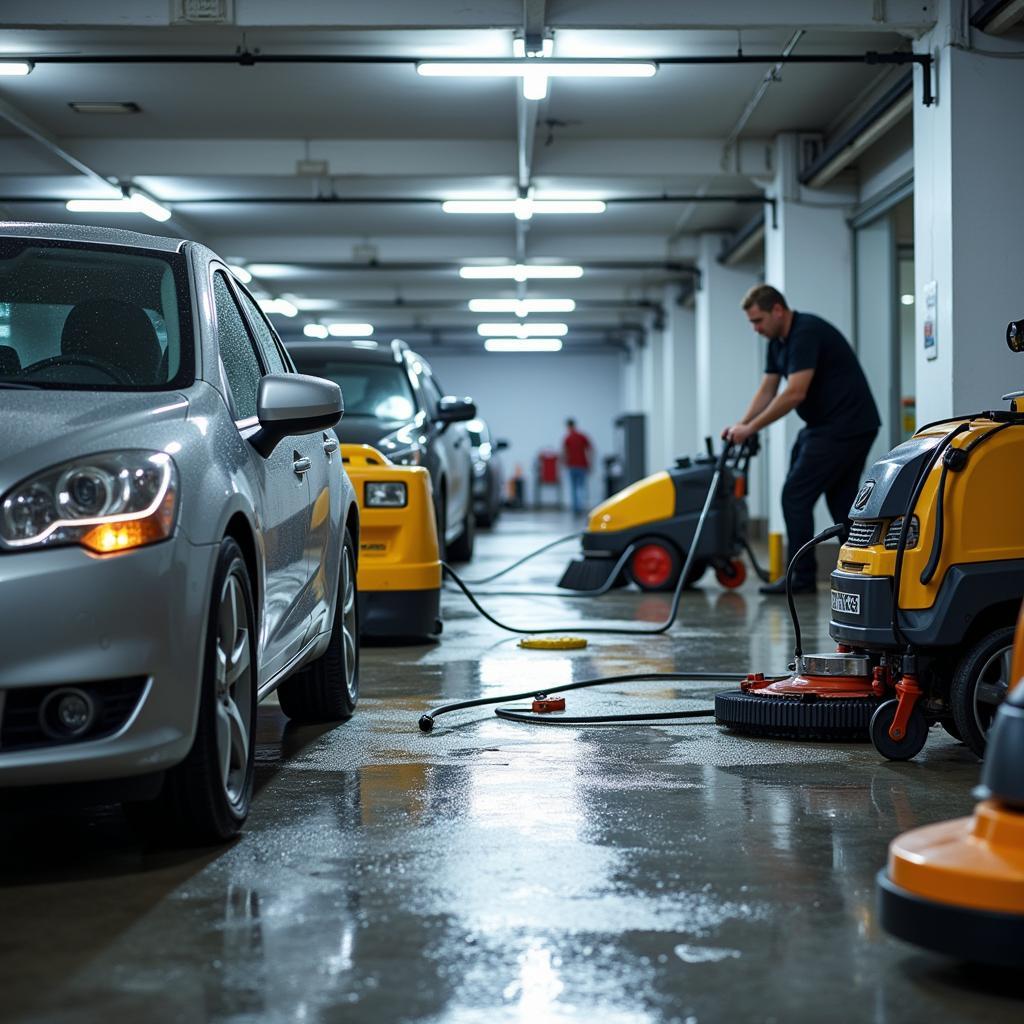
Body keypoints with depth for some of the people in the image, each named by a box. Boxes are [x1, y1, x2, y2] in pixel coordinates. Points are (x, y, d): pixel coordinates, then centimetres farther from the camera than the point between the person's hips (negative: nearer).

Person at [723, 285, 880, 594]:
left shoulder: (806, 333, -20)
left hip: (844, 427, -10)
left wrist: (751, 428, -22)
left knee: (796, 496, -7)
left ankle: (801, 577, -1)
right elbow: (767, 391, 13)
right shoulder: (778, 341, 11)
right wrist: (742, 424, -2)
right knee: (841, 500, 9)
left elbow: (795, 393, -26)